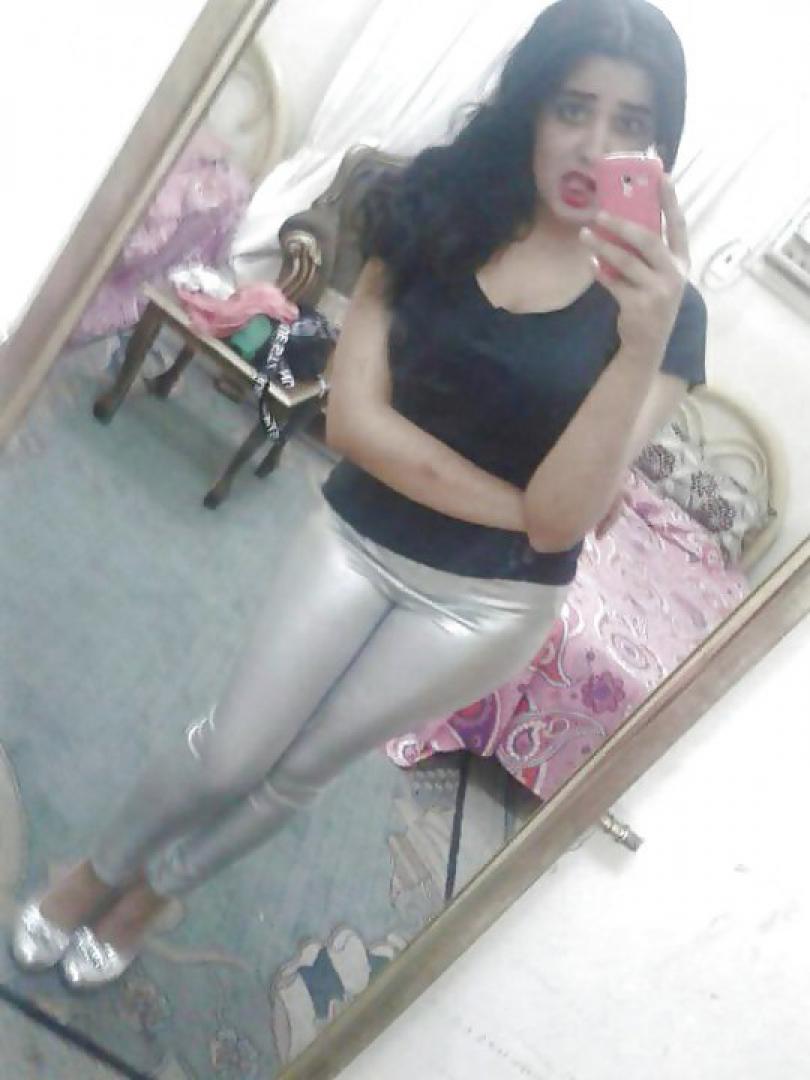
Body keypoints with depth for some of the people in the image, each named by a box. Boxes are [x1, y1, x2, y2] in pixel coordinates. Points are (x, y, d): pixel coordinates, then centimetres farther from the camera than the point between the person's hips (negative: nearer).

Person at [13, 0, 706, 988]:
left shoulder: (662, 308, -14)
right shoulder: (438, 212, -9)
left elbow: (561, 517, -23)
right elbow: (352, 416, -16)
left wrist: (644, 342, -35)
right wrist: (516, 507, -19)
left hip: (485, 603, 0)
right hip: (355, 539, 1)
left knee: (299, 770, 16)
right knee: (229, 753, 10)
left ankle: (152, 891, 46)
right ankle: (98, 868, 44)